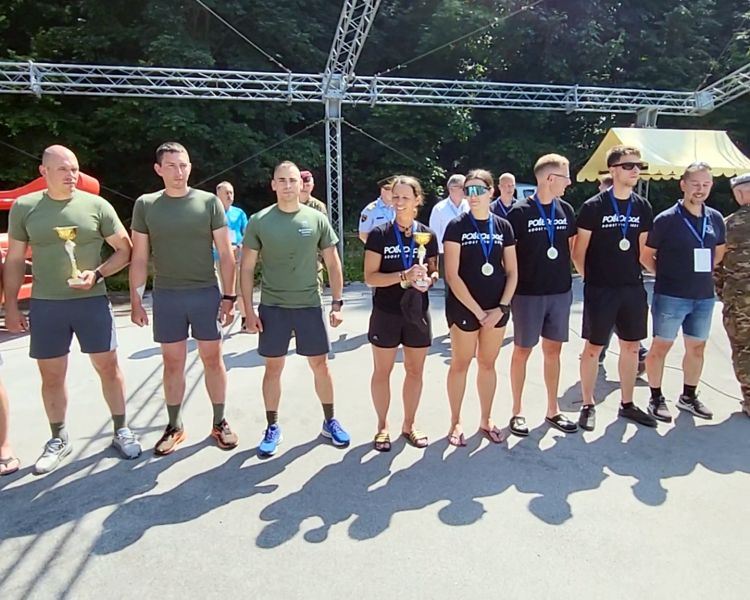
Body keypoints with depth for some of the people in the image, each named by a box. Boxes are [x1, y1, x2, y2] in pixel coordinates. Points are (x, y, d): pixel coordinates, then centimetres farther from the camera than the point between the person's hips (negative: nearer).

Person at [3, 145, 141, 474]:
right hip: (45, 305, 1)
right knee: (51, 376, 10)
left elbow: (125, 250, 2)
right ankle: (58, 439, 28)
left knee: (108, 367, 6)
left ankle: (121, 431, 22)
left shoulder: (97, 205, -2)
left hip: (92, 301, -1)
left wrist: (98, 274, -13)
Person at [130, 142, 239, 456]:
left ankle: (219, 423, 21)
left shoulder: (209, 202, 0)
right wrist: (135, 300, 2)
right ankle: (174, 427, 24)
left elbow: (225, 253, 0)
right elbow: (139, 258, 6)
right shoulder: (145, 205, 4)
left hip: (206, 293, -1)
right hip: (166, 296, 1)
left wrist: (229, 296, -4)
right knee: (172, 363, 10)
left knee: (212, 359, 7)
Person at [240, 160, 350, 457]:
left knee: (320, 365, 8)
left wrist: (337, 303, 0)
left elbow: (333, 264, 4)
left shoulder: (317, 219, -1)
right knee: (273, 367, 9)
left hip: (309, 305, 1)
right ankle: (272, 427, 25)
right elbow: (246, 268, 0)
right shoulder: (259, 221, -3)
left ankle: (329, 421, 27)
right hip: (272, 307, 0)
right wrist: (249, 309, -5)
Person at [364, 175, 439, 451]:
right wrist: (404, 276, -24)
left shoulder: (427, 235, 3)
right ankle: (382, 426, 26)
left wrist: (428, 279, -12)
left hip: (417, 313, 3)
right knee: (382, 371, 8)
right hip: (386, 313, -3)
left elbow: (434, 272, 12)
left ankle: (409, 425, 30)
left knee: (415, 370, 12)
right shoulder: (379, 235, -8)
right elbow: (370, 277, -12)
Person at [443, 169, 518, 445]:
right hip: (464, 307, -3)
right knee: (460, 364, 6)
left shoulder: (503, 226, 5)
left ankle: (486, 420, 28)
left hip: (496, 309, 3)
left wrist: (502, 307, -6)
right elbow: (452, 275, -12)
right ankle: (456, 421, 21)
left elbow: (512, 271, 6)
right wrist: (477, 310, -14)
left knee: (488, 364, 14)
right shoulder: (456, 227, -6)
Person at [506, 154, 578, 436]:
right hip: (528, 293, -5)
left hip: (561, 292, 5)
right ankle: (517, 412, 18)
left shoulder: (566, 210, 6)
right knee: (522, 350, 5)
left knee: (553, 350, 12)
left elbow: (572, 246, 17)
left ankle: (552, 410, 26)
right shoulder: (519, 212, -10)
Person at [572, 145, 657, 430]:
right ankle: (588, 406, 17)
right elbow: (578, 252, -4)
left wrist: (636, 274, 11)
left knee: (631, 347, 13)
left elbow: (641, 248, 16)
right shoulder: (593, 207, -8)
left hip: (633, 288, 5)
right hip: (600, 289, -5)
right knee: (593, 347, 3)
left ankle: (627, 404, 28)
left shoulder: (643, 207, 7)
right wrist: (592, 278, 1)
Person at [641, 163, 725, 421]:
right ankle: (656, 398, 17)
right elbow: (645, 255, -4)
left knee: (697, 347, 15)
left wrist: (701, 273, 9)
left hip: (704, 297, 6)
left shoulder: (716, 218, 5)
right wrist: (666, 274, -2)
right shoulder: (667, 219, -11)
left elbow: (719, 252, 20)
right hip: (670, 296, -5)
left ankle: (689, 397, 32)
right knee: (661, 346, 3)